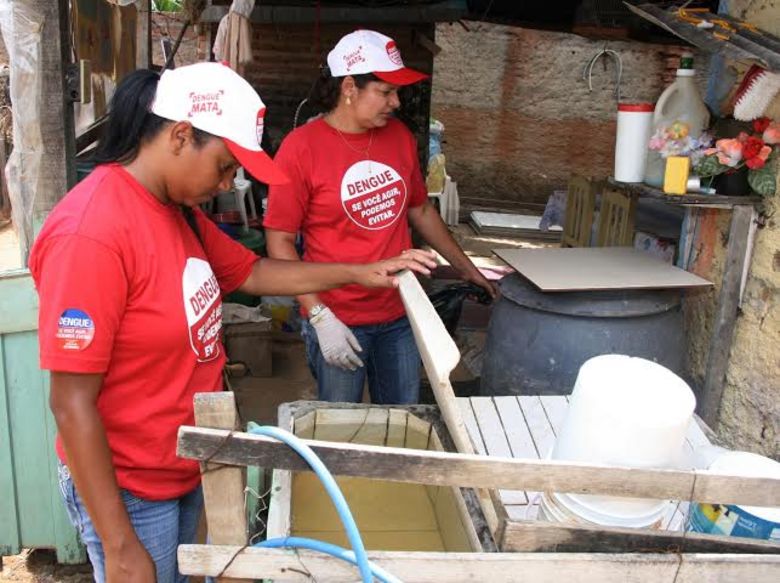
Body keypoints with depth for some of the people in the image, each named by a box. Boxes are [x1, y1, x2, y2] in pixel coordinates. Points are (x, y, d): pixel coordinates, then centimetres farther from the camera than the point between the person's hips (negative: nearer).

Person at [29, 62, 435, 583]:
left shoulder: (179, 211, 2)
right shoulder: (92, 233, -26)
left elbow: (252, 272, 15)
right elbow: (73, 405, -25)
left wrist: (358, 273, 9)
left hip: (187, 470, 9)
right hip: (129, 491, -8)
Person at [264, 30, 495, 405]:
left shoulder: (399, 136, 4)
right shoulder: (301, 148, -11)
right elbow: (280, 242, -11)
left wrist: (467, 269, 22)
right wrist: (320, 317, -18)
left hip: (400, 316, 5)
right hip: (338, 321, -5)